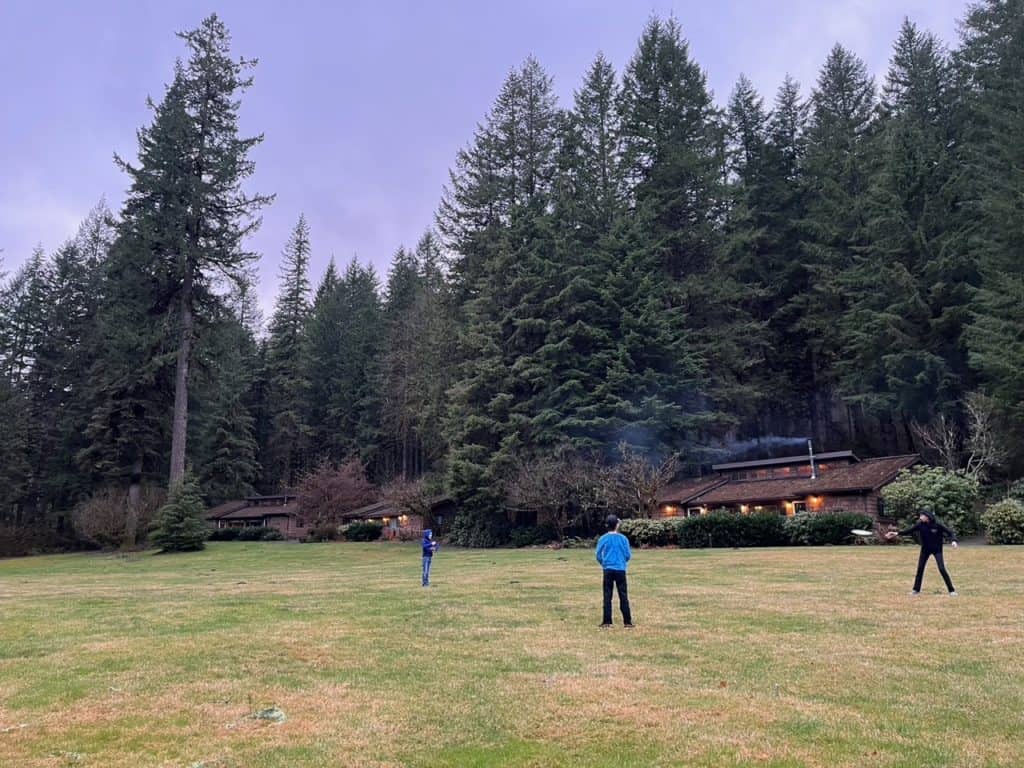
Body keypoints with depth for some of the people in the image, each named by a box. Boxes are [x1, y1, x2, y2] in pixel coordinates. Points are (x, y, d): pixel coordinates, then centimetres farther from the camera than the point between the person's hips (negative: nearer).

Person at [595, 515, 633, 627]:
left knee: (607, 596, 5)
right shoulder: (623, 538, -2)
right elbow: (628, 555, 0)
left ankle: (607, 621, 5)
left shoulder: (603, 539, -1)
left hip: (608, 570, 0)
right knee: (623, 596, 6)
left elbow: (598, 555, 0)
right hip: (620, 569, 0)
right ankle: (627, 621, 7)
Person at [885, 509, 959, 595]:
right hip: (925, 549, 3)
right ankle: (916, 589, 16)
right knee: (920, 568, 5)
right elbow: (909, 530, -11)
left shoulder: (937, 525, -21)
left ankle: (951, 590, 1)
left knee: (942, 569, -11)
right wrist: (898, 533, -23)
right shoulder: (920, 524, -12)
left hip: (937, 549, -3)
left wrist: (953, 540, -35)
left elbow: (950, 533, -16)